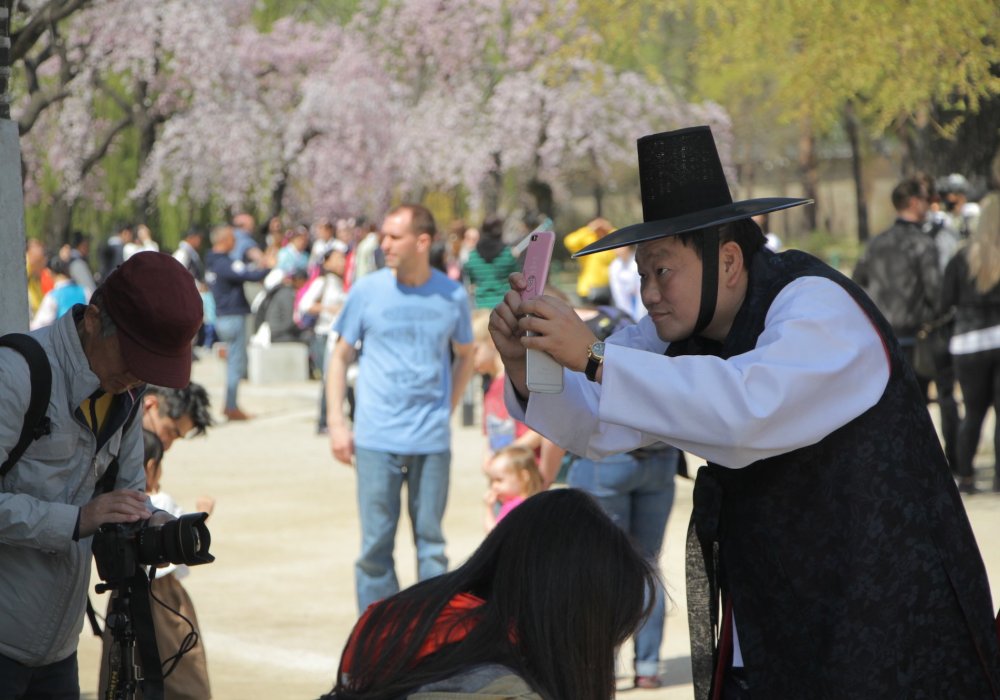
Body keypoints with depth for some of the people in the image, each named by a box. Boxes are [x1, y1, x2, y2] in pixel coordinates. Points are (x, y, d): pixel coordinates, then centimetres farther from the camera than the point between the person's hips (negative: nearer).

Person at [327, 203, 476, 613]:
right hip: (376, 440, -1)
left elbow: (465, 356, 19)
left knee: (431, 543, 5)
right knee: (376, 544, 1)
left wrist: (446, 410, 9)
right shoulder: (367, 291, 1)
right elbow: (341, 356, 8)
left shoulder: (452, 296, 3)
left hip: (432, 441, 1)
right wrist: (336, 421, 1)